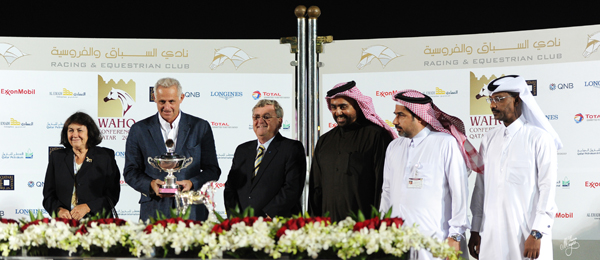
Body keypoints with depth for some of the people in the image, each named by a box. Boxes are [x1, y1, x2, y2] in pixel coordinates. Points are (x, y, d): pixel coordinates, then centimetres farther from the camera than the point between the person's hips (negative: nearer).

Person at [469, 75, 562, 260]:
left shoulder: (539, 138, -3)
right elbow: (480, 187, 14)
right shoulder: (489, 139, 13)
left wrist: (537, 234, -14)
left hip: (526, 235, -4)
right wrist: (475, 231, 11)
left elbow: (547, 188, -7)